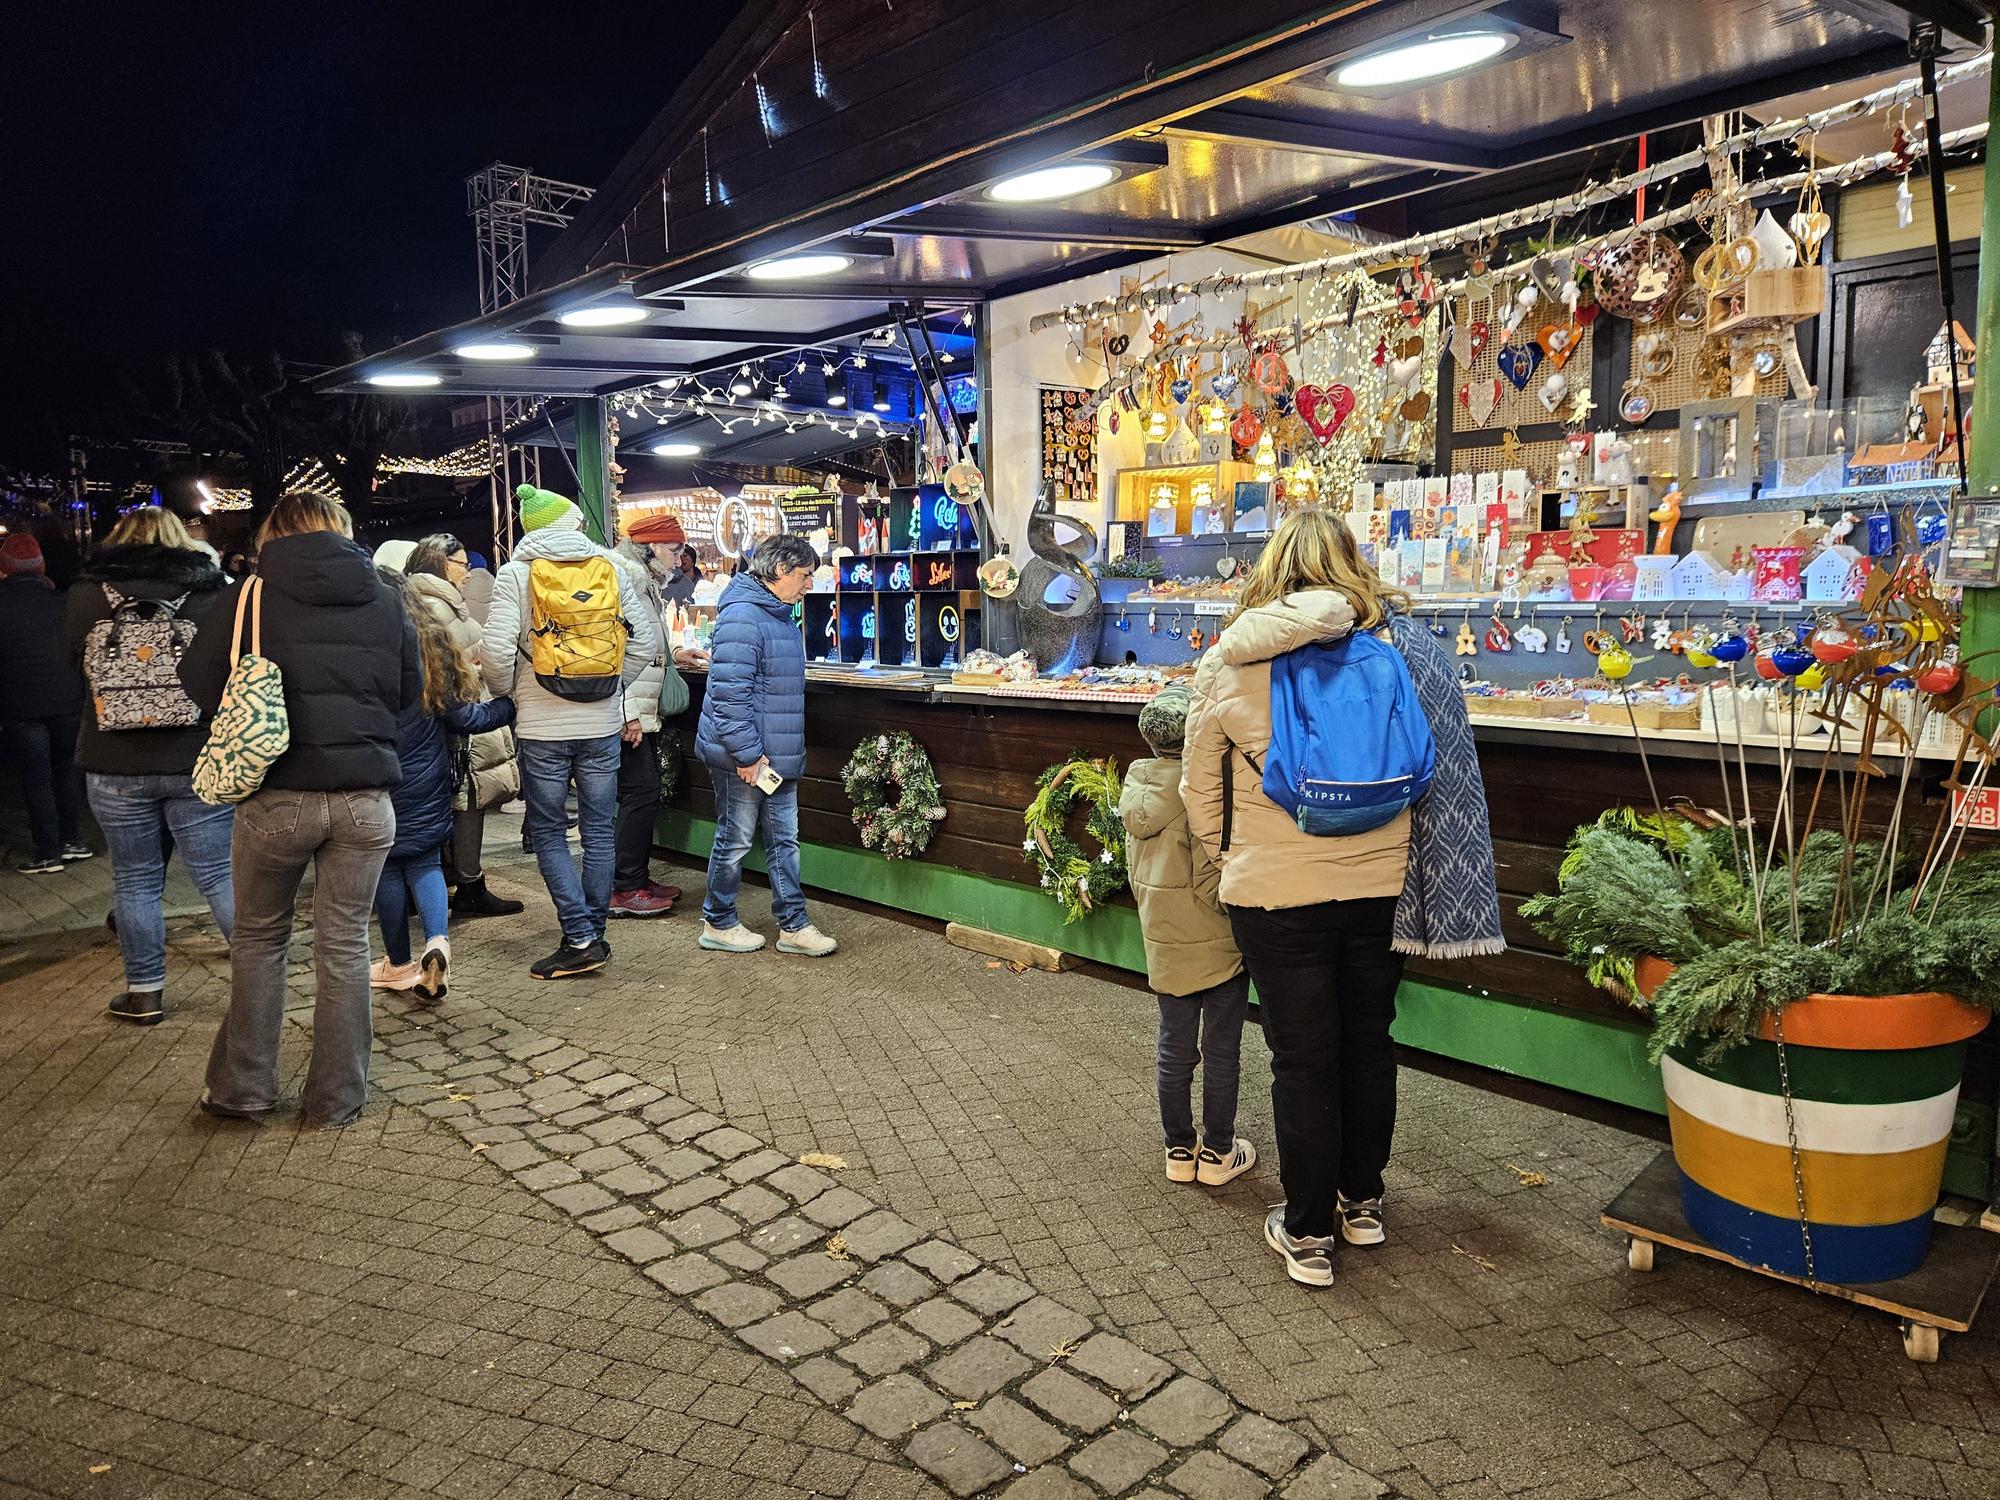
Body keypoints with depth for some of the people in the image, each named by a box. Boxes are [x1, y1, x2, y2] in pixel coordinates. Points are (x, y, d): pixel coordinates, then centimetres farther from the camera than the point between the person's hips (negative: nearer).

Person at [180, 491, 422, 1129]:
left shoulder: (250, 596, -3)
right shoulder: (386, 599, 4)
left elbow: (198, 682, 1)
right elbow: (410, 692, 11)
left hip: (276, 795, -1)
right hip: (365, 796, 1)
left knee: (259, 938, 18)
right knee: (344, 945, 10)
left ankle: (243, 1087, 26)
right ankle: (338, 1099, 19)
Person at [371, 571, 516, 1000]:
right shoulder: (432, 647, -5)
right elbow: (466, 718, -3)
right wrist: (513, 704, 9)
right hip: (426, 789, 3)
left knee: (387, 870, 11)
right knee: (425, 863, 14)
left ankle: (400, 964, 21)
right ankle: (437, 941, -8)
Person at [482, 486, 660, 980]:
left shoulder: (515, 573, -5)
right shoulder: (608, 566, 3)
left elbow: (497, 650, -15)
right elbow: (645, 637, 3)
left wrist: (505, 694, 4)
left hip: (542, 726, -3)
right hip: (602, 723, 3)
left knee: (548, 833, 7)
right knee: (599, 829, 11)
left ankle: (581, 940, 1)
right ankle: (594, 935, 19)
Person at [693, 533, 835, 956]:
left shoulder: (779, 615, 14)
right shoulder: (742, 617, -19)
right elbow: (730, 693, -24)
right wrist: (748, 754, -23)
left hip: (777, 756, 10)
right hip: (744, 759, -10)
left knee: (784, 839, 12)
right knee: (735, 840, 4)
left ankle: (793, 925, 19)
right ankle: (718, 924, 20)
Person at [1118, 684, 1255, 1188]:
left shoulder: (1139, 788, -1)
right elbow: (1209, 881, -23)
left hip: (1163, 943, 6)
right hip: (1216, 943, -6)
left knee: (1175, 1049, 16)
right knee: (1221, 1051, 10)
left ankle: (1179, 1150, 28)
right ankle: (1217, 1154, 23)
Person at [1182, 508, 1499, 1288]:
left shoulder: (1230, 659, -7)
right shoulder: (1399, 642, -4)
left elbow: (1199, 788, 2)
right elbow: (1432, 763, 5)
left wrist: (1226, 854, 17)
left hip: (1276, 889, -2)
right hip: (1379, 883, 3)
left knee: (1302, 1061, 10)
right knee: (1368, 1043, 19)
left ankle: (1308, 1234, 23)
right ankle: (1362, 1202, 37)